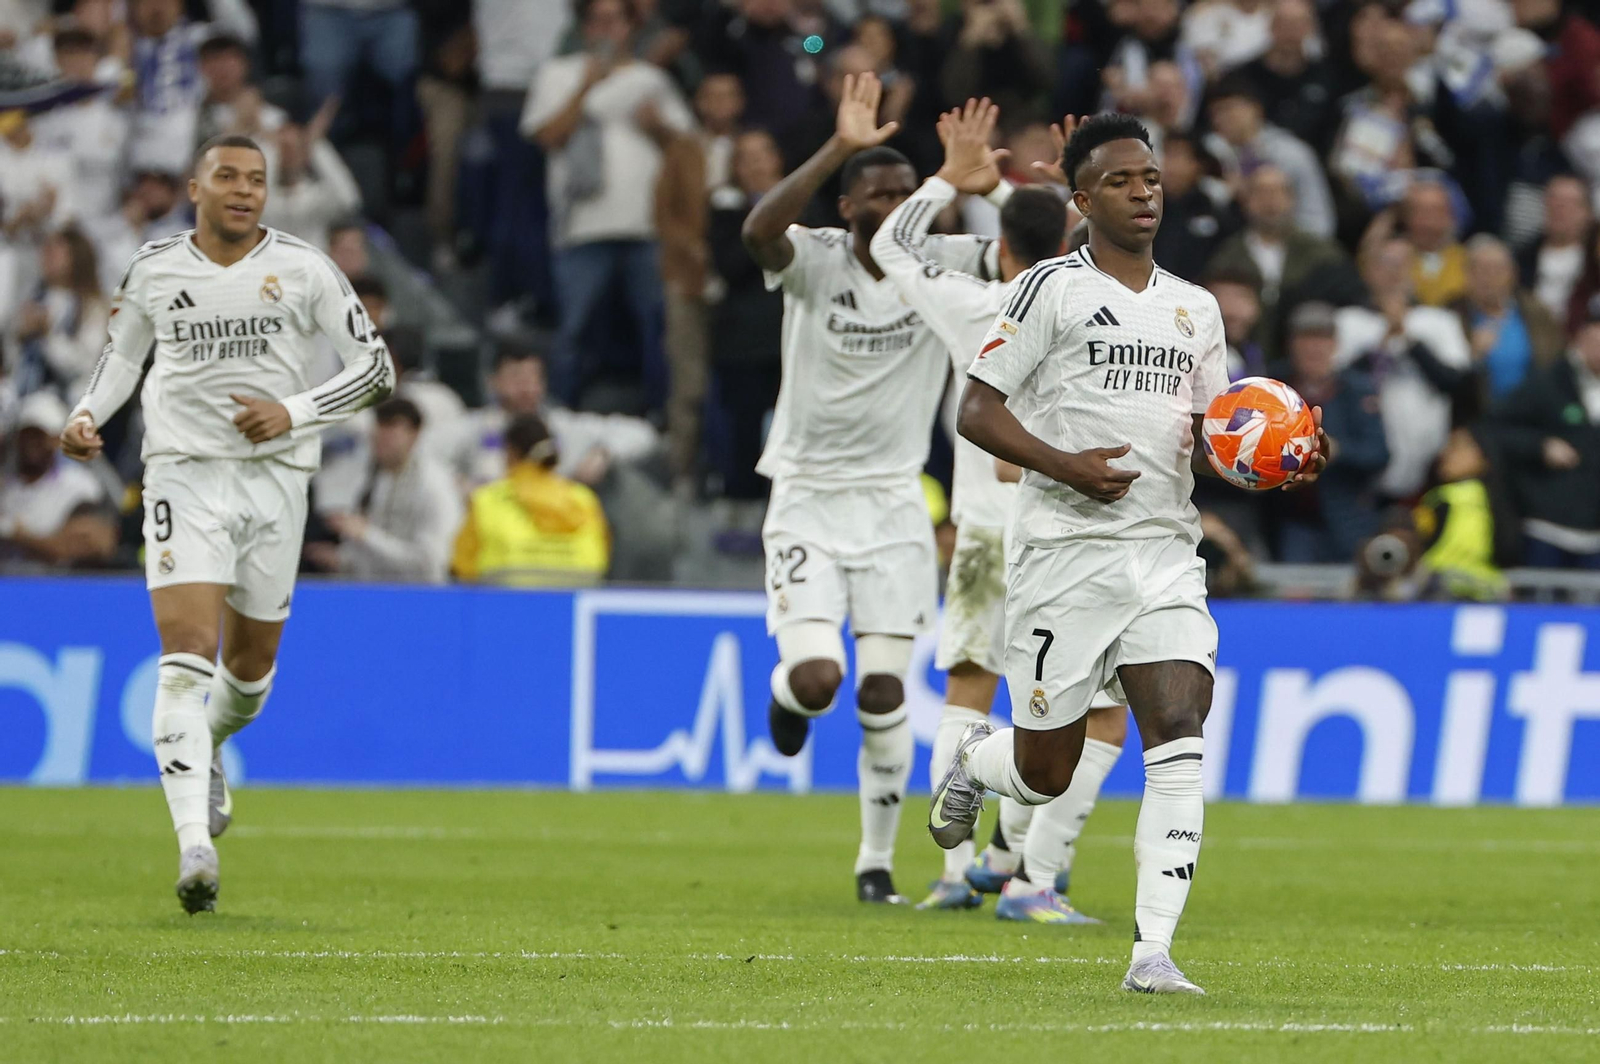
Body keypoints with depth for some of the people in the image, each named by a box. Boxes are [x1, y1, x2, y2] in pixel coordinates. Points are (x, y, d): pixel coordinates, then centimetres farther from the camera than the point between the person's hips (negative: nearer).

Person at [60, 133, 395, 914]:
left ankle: (208, 751, 49)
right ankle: (194, 847, -25)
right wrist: (87, 416, 2)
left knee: (251, 666, 12)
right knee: (186, 658, -17)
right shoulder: (153, 270, 4)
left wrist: (293, 413, -14)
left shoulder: (304, 270, 0)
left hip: (274, 477, 1)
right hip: (184, 475, -1)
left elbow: (375, 367, 0)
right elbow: (122, 356, 21)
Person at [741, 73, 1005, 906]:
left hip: (893, 505, 2)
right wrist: (840, 148, -42)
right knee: (816, 679, -16)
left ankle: (877, 861, 13)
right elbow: (760, 231, -33)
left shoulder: (940, 266, -2)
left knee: (883, 694, -2)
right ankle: (786, 692, 23)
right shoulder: (814, 260, -10)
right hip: (807, 500, -2)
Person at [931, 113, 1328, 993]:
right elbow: (975, 411, -6)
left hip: (1166, 551, 4)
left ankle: (1152, 952, -15)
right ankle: (972, 761, 40)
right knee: (1044, 772, 3)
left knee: (1179, 740, -15)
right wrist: (1067, 466, -19)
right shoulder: (1052, 289, -3)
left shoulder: (1195, 309, 16)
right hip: (1066, 552, -4)